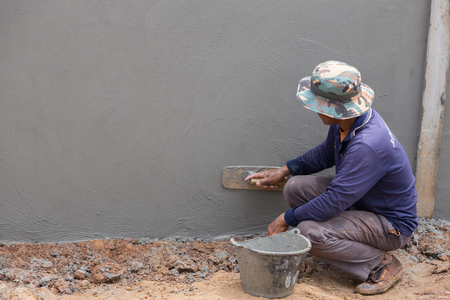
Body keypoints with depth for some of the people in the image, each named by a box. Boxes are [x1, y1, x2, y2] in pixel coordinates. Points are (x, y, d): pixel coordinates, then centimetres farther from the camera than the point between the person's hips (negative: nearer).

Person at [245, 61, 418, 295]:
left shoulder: (368, 145, -36)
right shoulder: (346, 121, -8)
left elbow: (334, 201, -32)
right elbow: (326, 153, 15)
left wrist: (286, 219, -20)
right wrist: (284, 171, 13)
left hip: (392, 223, -9)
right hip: (357, 201, 9)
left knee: (309, 232, -27)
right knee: (296, 187, -6)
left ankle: (383, 264, -7)